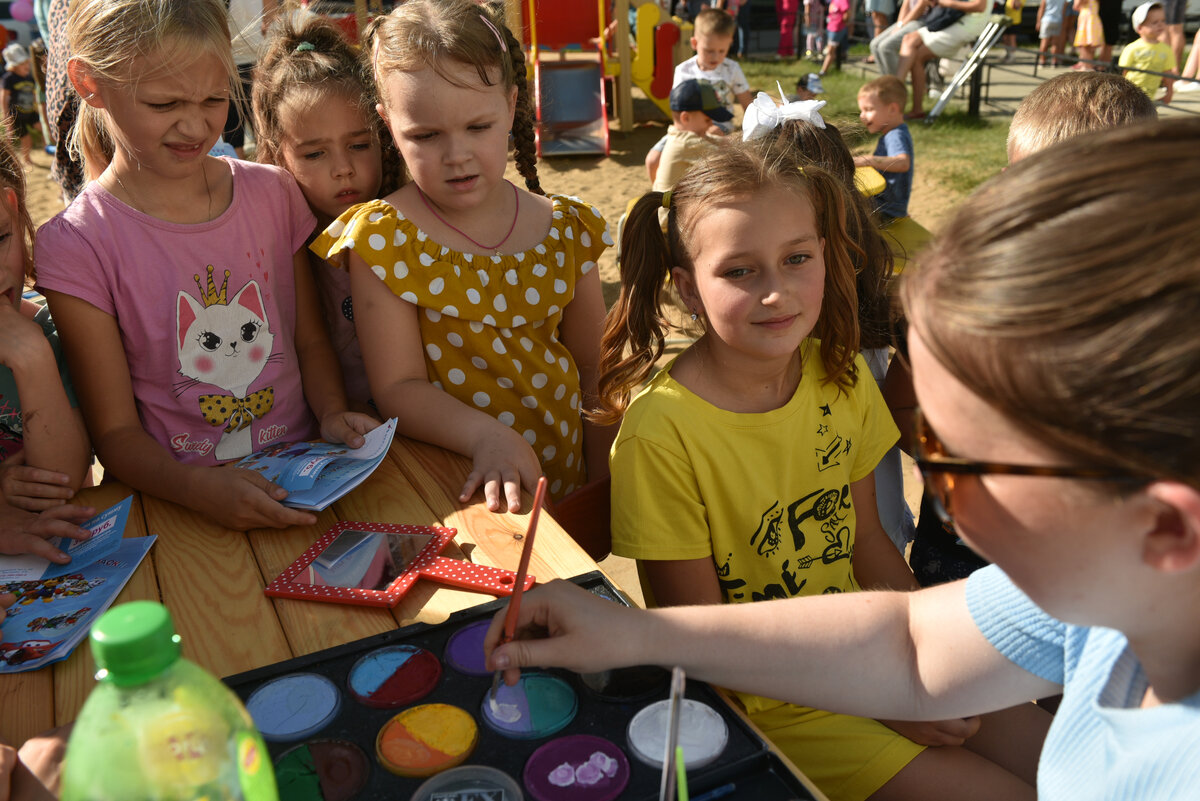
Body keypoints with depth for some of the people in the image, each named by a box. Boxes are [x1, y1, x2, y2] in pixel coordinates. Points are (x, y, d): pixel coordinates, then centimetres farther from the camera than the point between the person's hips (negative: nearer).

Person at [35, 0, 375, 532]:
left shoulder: (272, 193, 5)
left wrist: (333, 415, -8)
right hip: (175, 502, -2)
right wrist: (198, 487, -27)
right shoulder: (76, 244, -7)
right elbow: (117, 433, -7)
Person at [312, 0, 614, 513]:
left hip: (558, 474, 3)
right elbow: (398, 388, -11)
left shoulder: (566, 229, 2)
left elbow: (591, 367, 8)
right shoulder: (382, 239, -8)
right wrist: (486, 436, -28)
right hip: (449, 489, -3)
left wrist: (604, 485, 6)